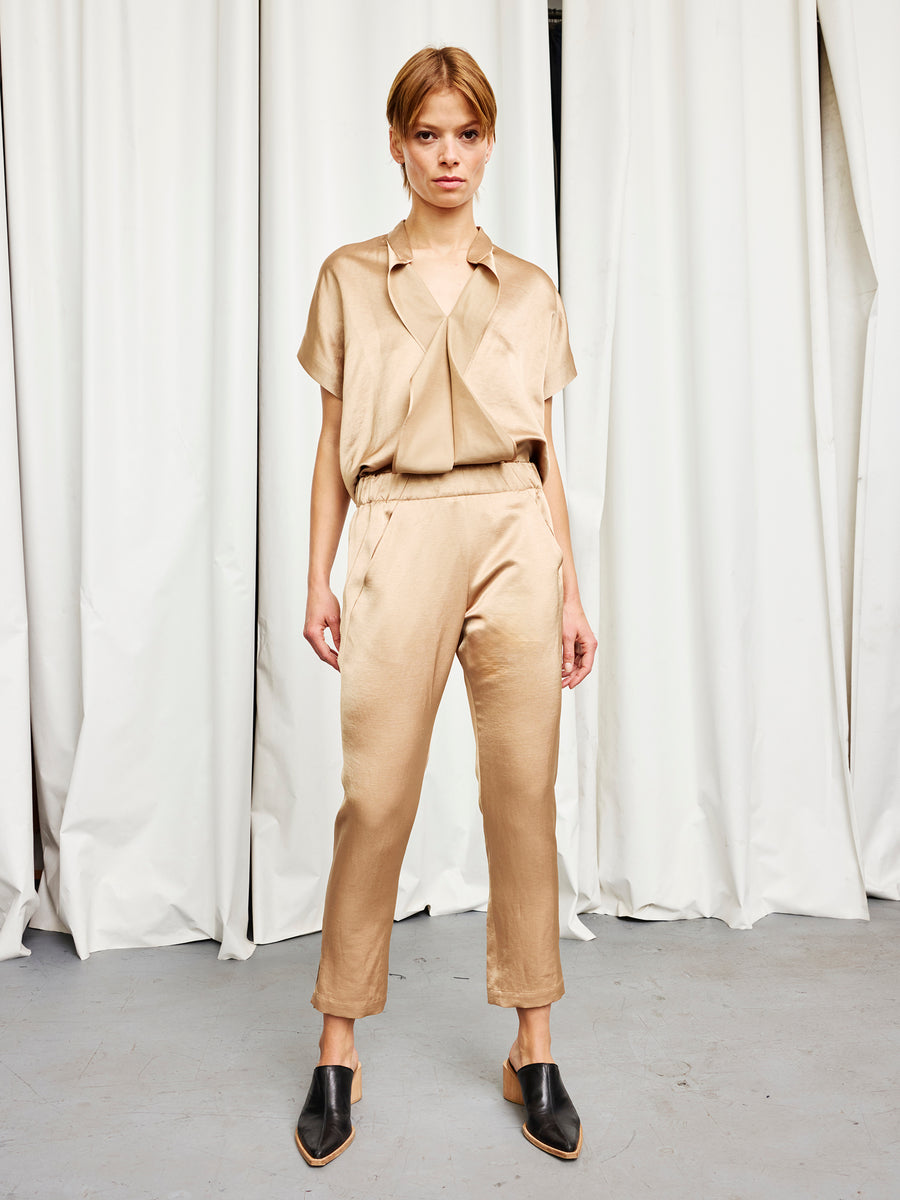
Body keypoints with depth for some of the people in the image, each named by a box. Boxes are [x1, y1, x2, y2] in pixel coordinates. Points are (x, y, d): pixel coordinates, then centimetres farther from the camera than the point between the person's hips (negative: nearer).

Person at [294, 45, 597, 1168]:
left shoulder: (528, 290, 13)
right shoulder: (350, 279, 11)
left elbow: (546, 455, 13)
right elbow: (332, 445, 9)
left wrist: (571, 591, 9)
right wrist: (318, 578, 1)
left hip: (515, 539, 2)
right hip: (399, 540, -1)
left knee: (525, 793, 3)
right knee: (376, 799, -1)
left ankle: (533, 1047, 18)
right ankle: (338, 1051, 17)